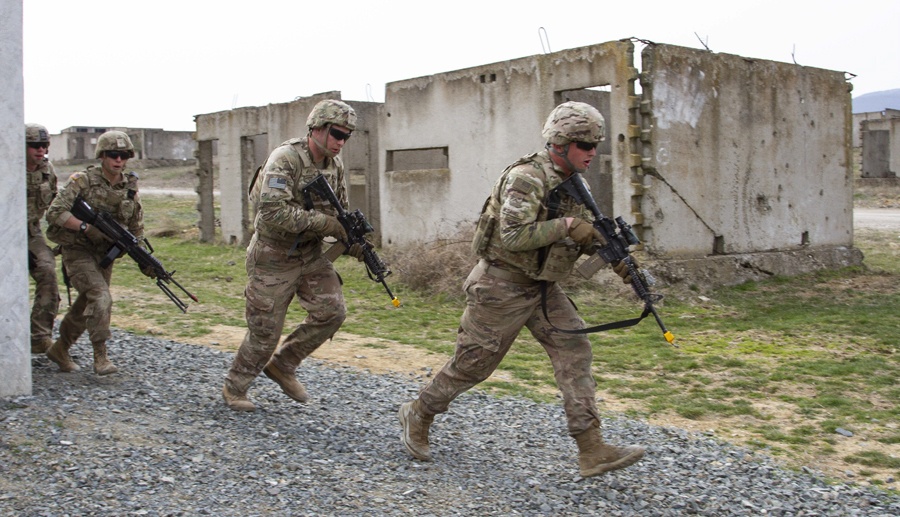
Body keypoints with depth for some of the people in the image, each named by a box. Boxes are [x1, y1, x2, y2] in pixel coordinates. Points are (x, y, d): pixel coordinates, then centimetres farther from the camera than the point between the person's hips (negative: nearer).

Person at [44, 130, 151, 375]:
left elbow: (136, 231, 8)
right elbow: (55, 212, -17)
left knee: (86, 306, 12)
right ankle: (100, 356, -14)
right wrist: (86, 227, -27)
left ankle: (60, 350, 31)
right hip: (78, 252, -6)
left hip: (105, 254, 6)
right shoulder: (83, 181, -11)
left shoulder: (131, 189, 3)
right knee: (101, 298, -21)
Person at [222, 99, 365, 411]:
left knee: (332, 311, -8)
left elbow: (339, 214, 11)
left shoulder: (335, 166, 2)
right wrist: (325, 223, -30)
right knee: (265, 333, 1)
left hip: (310, 255, 7)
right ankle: (234, 388, 25)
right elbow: (274, 212, -32)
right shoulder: (285, 159, -21)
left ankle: (282, 365, 13)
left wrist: (353, 242, -9)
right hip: (273, 257, -6)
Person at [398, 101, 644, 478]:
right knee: (473, 362, 4)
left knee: (574, 351, -5)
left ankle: (592, 450, -4)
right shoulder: (526, 178, -22)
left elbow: (586, 232, 13)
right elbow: (514, 236, -31)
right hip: (502, 287, -8)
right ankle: (418, 415, 28)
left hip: (542, 287, 8)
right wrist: (566, 225, -32)